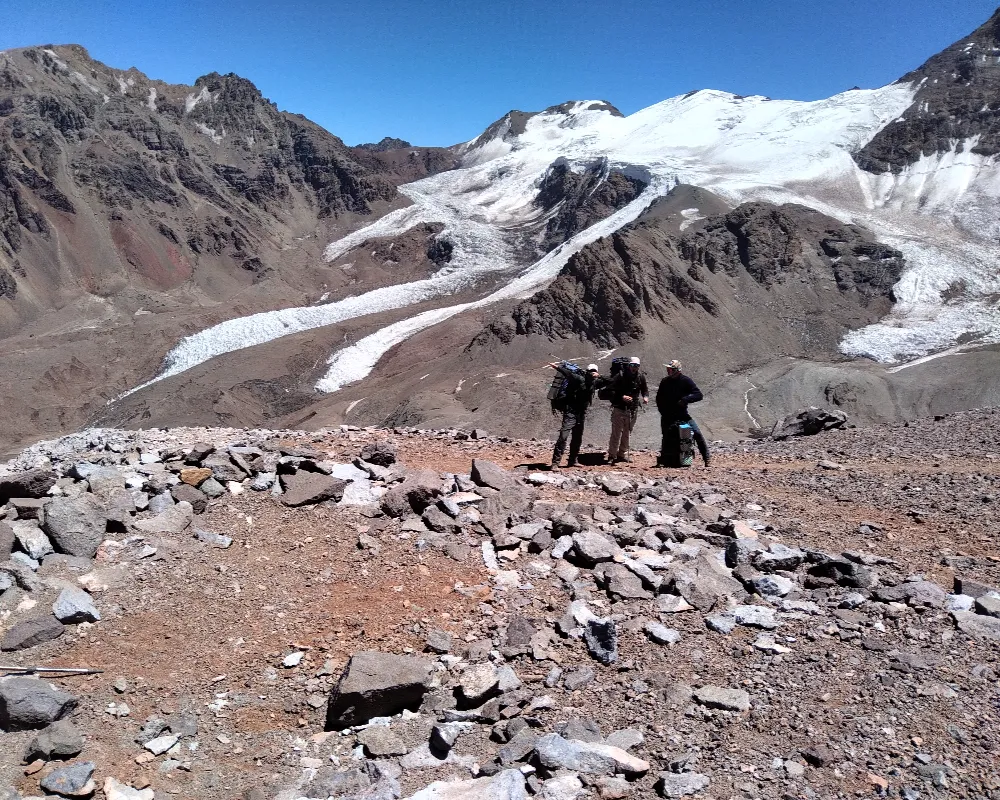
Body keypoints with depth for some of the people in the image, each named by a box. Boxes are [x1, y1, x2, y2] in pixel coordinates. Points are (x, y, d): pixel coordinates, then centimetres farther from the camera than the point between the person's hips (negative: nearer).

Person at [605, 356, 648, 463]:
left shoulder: (641, 377, 4)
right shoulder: (620, 376, -11)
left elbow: (645, 389, 18)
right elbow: (610, 391, -11)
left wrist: (645, 397, -3)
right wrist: (621, 397, -24)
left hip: (633, 410, 5)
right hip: (619, 409, -5)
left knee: (627, 433, 13)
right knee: (616, 433, -5)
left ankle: (623, 454, 25)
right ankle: (612, 455, 3)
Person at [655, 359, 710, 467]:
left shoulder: (686, 381, -5)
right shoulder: (665, 382, 4)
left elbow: (699, 395, -10)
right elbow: (659, 398, 13)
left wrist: (685, 399, -23)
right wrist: (662, 411, 0)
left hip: (682, 414, -2)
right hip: (667, 416, 2)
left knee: (697, 433, -12)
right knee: (666, 438, 2)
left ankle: (707, 458, -4)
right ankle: (663, 460, 16)